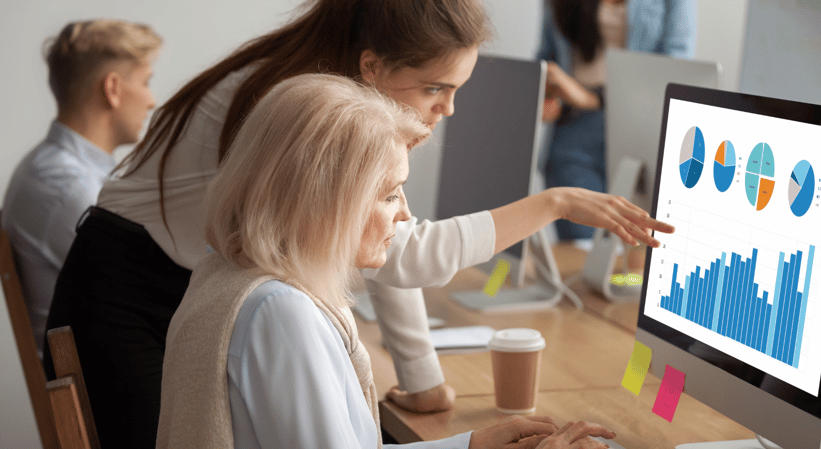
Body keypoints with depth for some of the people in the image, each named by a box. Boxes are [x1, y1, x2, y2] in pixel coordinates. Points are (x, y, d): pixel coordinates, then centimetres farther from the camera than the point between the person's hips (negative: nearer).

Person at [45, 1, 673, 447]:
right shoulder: (294, 111, -31)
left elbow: (386, 243, 3)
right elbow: (407, 255, -33)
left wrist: (423, 381, 5)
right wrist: (556, 203, -29)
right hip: (129, 300, -8)